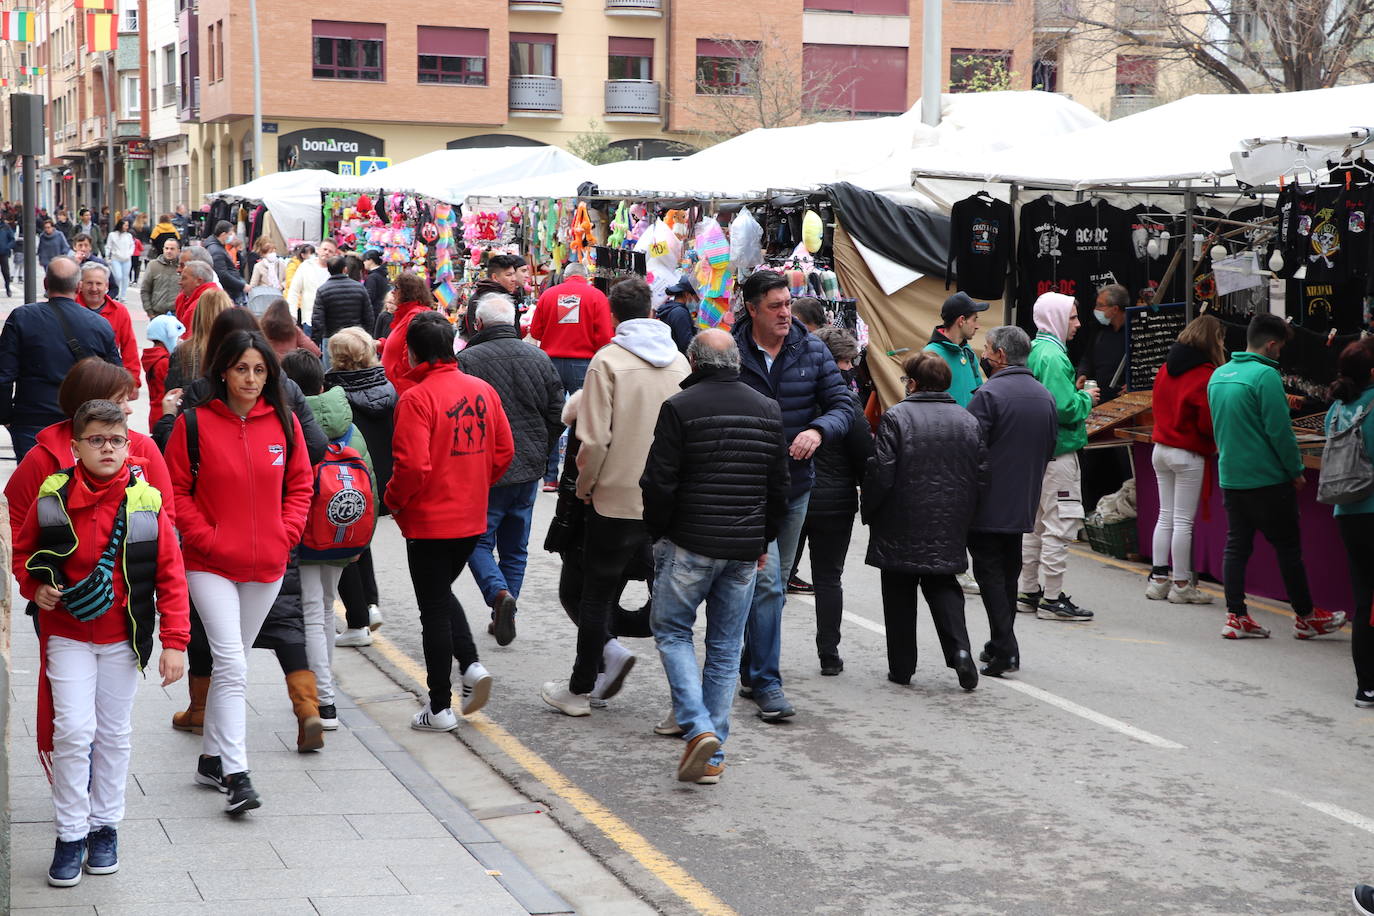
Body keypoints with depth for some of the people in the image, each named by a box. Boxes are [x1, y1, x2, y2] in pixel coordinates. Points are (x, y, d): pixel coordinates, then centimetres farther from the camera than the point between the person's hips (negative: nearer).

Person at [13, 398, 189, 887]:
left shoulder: (146, 504, -8)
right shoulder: (52, 499, -7)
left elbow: (171, 576, -6)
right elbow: (21, 552, 10)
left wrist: (174, 641, -10)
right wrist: (34, 588, -9)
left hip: (122, 638, 1)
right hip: (67, 636, -1)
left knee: (114, 735, 11)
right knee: (73, 730, -9)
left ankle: (105, 826, 27)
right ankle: (70, 834, 5)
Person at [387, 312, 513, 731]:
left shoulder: (416, 398, -18)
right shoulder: (483, 390, 2)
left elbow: (412, 466, -23)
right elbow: (504, 451, 6)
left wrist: (393, 500, -5)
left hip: (429, 520, -6)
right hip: (472, 518, 6)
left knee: (434, 607, 4)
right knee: (443, 595, 25)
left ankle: (440, 707, 10)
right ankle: (471, 665, 8)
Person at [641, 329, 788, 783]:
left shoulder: (679, 408, -9)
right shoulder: (768, 410, 8)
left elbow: (659, 483, -10)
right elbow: (779, 486, 12)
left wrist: (657, 533, 4)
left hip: (690, 544, -4)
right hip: (745, 550, 5)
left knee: (671, 631, 10)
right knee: (726, 647, 10)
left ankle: (698, 728, -9)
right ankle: (712, 756, 11)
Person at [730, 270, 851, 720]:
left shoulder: (812, 351, 1)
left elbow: (841, 405, 3)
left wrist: (818, 430, -18)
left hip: (796, 483, 5)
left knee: (775, 583, 15)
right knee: (767, 581, -13)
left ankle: (751, 668, 29)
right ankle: (767, 683, -9)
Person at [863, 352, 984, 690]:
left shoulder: (896, 417, -11)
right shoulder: (968, 421, 4)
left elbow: (881, 473, -14)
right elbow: (981, 476, 5)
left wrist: (869, 511, 0)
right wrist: (964, 518, 15)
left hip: (901, 529, -4)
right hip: (949, 530, 4)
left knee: (900, 597, 8)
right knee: (943, 587, 14)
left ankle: (902, 666, 12)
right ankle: (960, 650, -5)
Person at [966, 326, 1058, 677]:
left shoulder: (988, 395, -14)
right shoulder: (1045, 397, 9)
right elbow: (1049, 452, 16)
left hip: (988, 504, -7)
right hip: (1023, 505, 7)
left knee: (990, 575, -3)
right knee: (1008, 575, 16)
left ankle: (1004, 650, -8)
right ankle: (1001, 645, 22)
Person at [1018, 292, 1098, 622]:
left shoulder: (1034, 350, 13)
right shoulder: (1053, 356, -17)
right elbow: (1063, 408, -24)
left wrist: (1078, 397, 15)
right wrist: (1085, 399, -7)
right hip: (1058, 452, -10)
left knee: (1036, 523, 17)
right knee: (1060, 526, -6)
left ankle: (1028, 591, 25)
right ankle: (1051, 599, -4)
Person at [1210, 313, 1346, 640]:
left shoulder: (1218, 375, 9)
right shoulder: (1265, 375, -16)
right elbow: (1279, 429, -18)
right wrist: (1296, 470, -7)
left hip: (1230, 476, 7)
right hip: (1267, 478, -7)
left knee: (1236, 545, 9)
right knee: (1288, 546, 4)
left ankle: (1236, 616, 7)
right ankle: (1305, 617, 14)